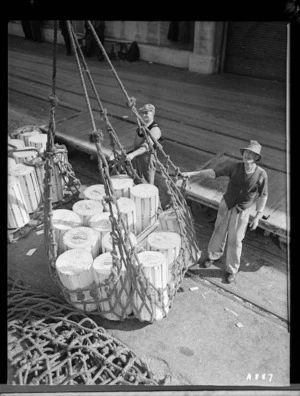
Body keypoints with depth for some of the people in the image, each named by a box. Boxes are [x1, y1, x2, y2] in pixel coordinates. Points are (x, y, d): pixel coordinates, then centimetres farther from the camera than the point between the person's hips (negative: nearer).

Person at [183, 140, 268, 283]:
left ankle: (232, 270, 26)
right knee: (219, 231, 18)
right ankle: (213, 255, 45)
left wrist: (257, 217, -7)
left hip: (242, 211, -2)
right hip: (226, 204, 2)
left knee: (235, 240, 4)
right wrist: (193, 173, -15)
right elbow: (214, 172, -9)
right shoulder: (235, 167, -14)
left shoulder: (261, 174, -16)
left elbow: (262, 196, -7)